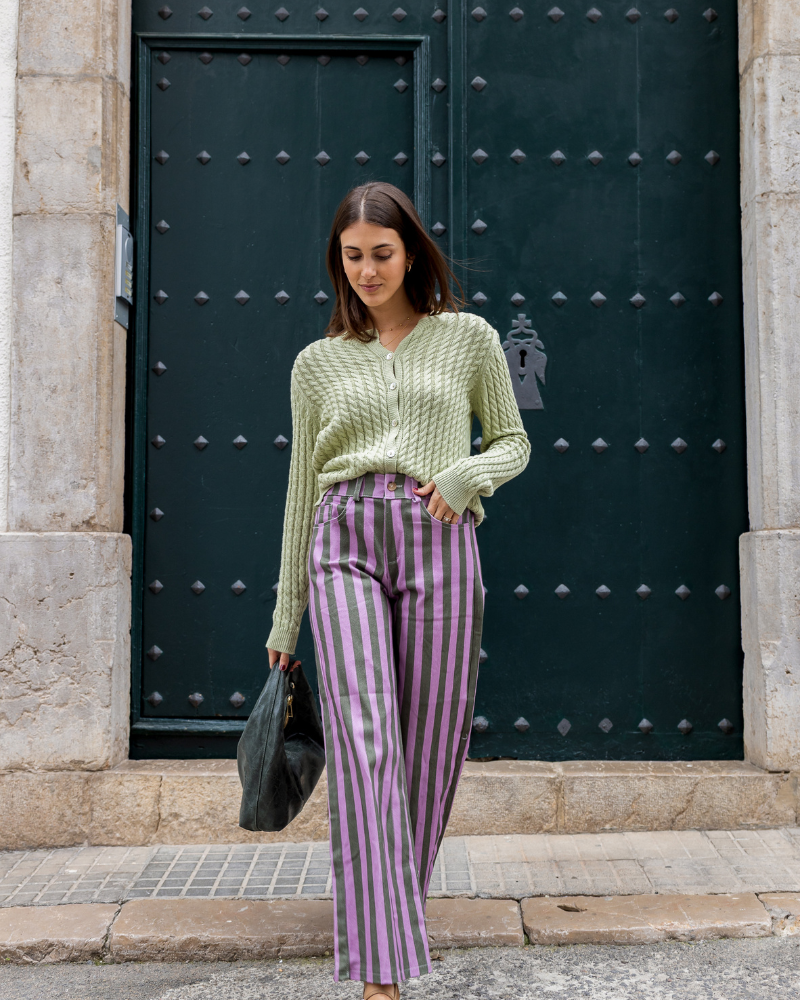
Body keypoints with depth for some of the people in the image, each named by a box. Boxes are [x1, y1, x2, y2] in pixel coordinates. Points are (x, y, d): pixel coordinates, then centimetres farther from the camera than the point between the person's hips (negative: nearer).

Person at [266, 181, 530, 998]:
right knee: (363, 737, -15)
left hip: (438, 542, 0)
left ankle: (392, 913, 27)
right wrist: (285, 616, 17)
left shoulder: (468, 338, 12)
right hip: (345, 541, 0)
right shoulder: (319, 362, 14)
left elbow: (513, 443, 18)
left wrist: (467, 474, -7)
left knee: (428, 746, 2)